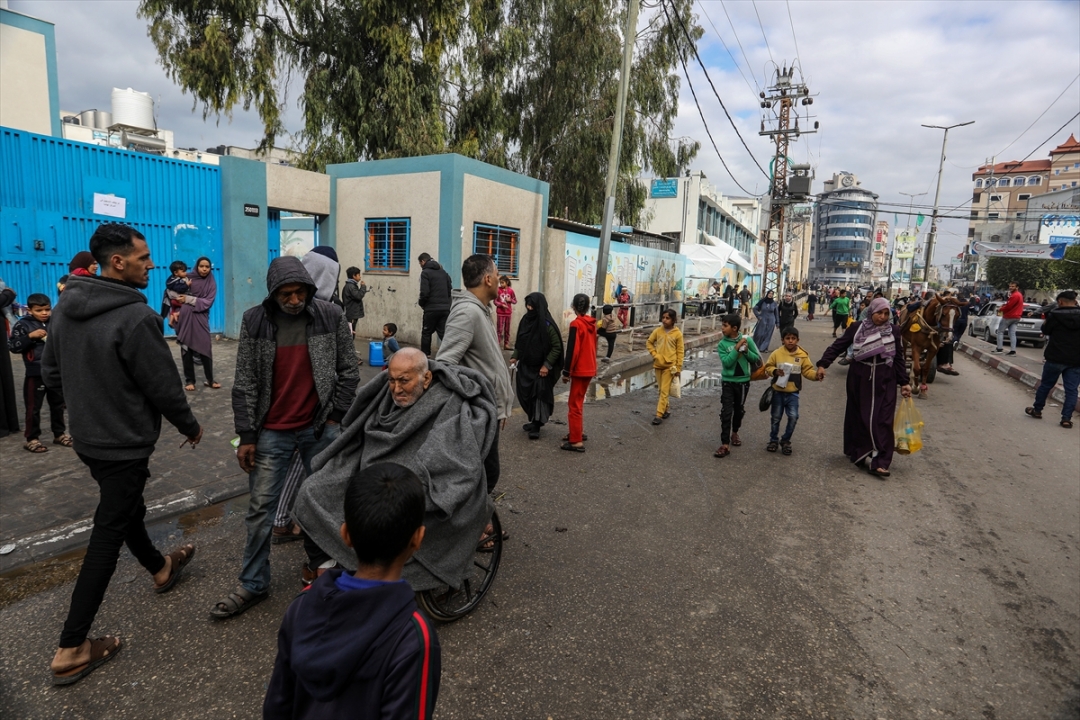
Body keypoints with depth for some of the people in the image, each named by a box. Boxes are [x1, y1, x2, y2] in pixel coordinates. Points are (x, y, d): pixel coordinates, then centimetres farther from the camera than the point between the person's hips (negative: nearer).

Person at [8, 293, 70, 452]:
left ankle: (59, 434, 26)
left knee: (58, 405, 14)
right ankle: (32, 439, 13)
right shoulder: (23, 324, -6)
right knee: (33, 407, 3)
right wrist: (30, 336, -20)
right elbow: (12, 346, -10)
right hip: (35, 374, -4)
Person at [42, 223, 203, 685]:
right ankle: (71, 650, 11)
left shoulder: (65, 307, 0)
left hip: (87, 438, 9)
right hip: (124, 445, -9)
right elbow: (164, 387, -20)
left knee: (125, 509, 26)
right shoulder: (136, 317, -25)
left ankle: (160, 569, 51)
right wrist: (190, 426, -3)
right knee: (107, 537, 2)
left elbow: (50, 373, 9)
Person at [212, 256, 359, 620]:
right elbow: (245, 382, -1)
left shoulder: (331, 316, -5)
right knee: (261, 509, 6)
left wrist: (336, 416, -1)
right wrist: (246, 436, -2)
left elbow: (348, 370, 1)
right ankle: (253, 585, 22)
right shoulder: (254, 321, -4)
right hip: (272, 432, 1)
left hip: (320, 428, 0)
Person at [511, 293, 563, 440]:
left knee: (540, 395, 2)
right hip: (525, 366, 7)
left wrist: (547, 365, -17)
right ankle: (535, 421, 31)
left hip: (540, 368, -7)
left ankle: (536, 426, 12)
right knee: (525, 395, 13)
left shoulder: (547, 325, -17)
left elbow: (557, 347, -14)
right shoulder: (525, 320, 2)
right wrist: (515, 357, 5)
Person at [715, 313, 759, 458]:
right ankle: (725, 445, -7)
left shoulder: (747, 340, -6)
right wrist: (737, 347, -23)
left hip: (743, 381, 2)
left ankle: (735, 433, 42)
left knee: (739, 410, 17)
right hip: (728, 382, -2)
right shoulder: (722, 344, -9)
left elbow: (756, 358, -1)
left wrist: (746, 350, -18)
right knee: (726, 412, -7)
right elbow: (727, 362, -19)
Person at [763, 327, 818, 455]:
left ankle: (785, 440, 15)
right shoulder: (777, 353, -6)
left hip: (793, 393, 0)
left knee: (793, 417, -5)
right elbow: (768, 367, 0)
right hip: (778, 392, 0)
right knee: (775, 417, 11)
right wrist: (775, 371, -19)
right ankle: (773, 440, 28)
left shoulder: (802, 355, -3)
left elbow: (807, 371, -1)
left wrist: (816, 375, -20)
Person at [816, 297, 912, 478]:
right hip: (860, 378, 0)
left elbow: (899, 358, 8)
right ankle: (860, 453, 20)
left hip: (884, 380, 1)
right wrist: (823, 364, -16)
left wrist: (904, 382, 7)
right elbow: (838, 346, -3)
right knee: (859, 417, 6)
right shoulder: (857, 328, -2)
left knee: (882, 420, -4)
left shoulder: (894, 331, 3)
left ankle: (878, 462, -5)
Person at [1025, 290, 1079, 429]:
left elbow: (1045, 331, 1)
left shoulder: (1055, 314, -10)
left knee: (1046, 385, 14)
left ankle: (1037, 410, 26)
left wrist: (1047, 321, 16)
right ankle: (1066, 418, 3)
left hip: (1055, 358, -2)